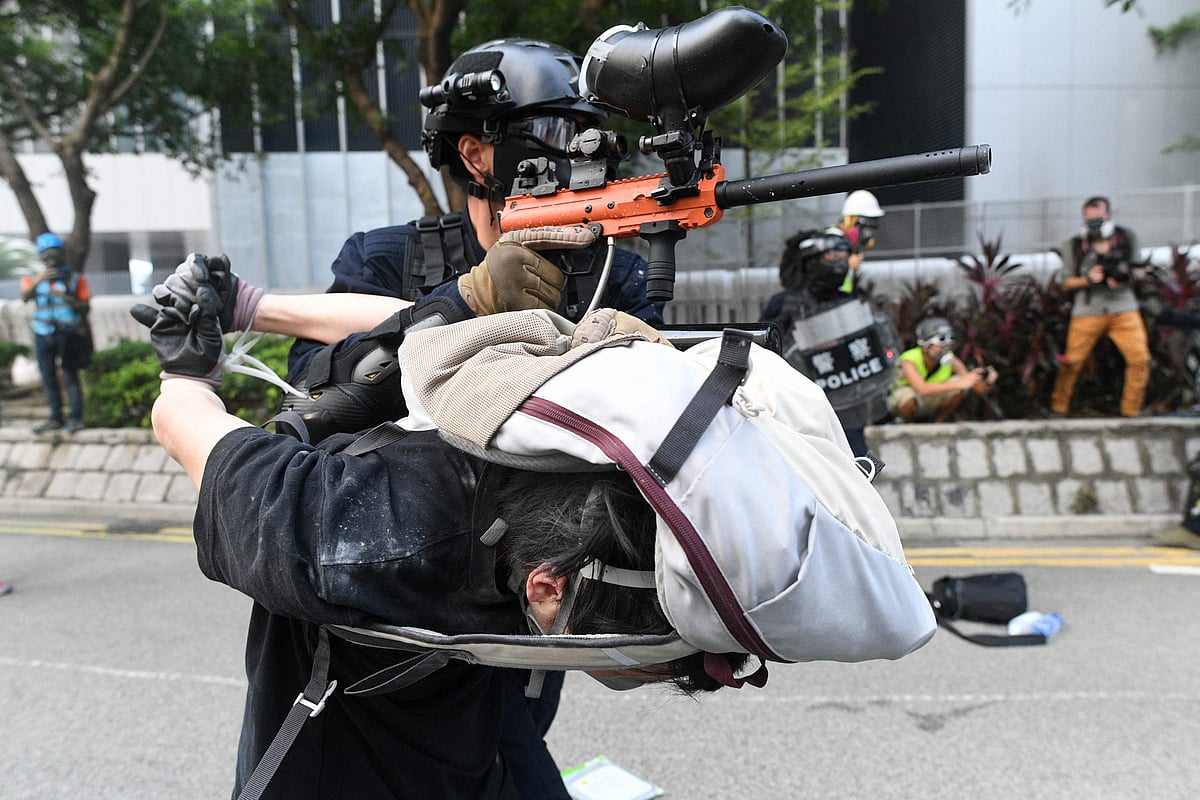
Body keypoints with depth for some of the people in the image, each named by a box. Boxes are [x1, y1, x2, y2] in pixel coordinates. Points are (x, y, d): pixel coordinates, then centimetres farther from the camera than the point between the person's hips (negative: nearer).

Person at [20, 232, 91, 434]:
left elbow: (85, 306, 0)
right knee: (48, 378, 6)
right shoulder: (34, 278, 12)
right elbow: (24, 297, -8)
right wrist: (37, 281, -23)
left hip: (67, 334, -4)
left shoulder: (74, 278, 5)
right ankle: (55, 419, 12)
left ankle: (75, 418, -6)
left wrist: (67, 298, -17)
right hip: (43, 334, 4)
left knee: (70, 376, -8)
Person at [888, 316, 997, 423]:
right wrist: (960, 384, -53)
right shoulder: (909, 361, -31)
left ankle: (939, 421, 0)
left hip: (931, 403, 3)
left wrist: (988, 382, -43)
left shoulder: (952, 361, -19)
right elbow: (922, 389, -49)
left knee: (958, 386, -23)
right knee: (907, 395, -38)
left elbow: (979, 389, -19)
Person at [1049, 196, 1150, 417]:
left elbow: (1136, 270, 15)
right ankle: (1058, 409, 12)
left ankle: (1131, 411, 6)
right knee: (1071, 362, -4)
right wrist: (1087, 279, -14)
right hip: (1087, 311, -2)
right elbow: (1067, 283, 5)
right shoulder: (1074, 245, 3)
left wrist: (1124, 277, -7)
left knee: (1140, 358, -8)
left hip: (1123, 309, 2)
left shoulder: (1125, 238, 9)